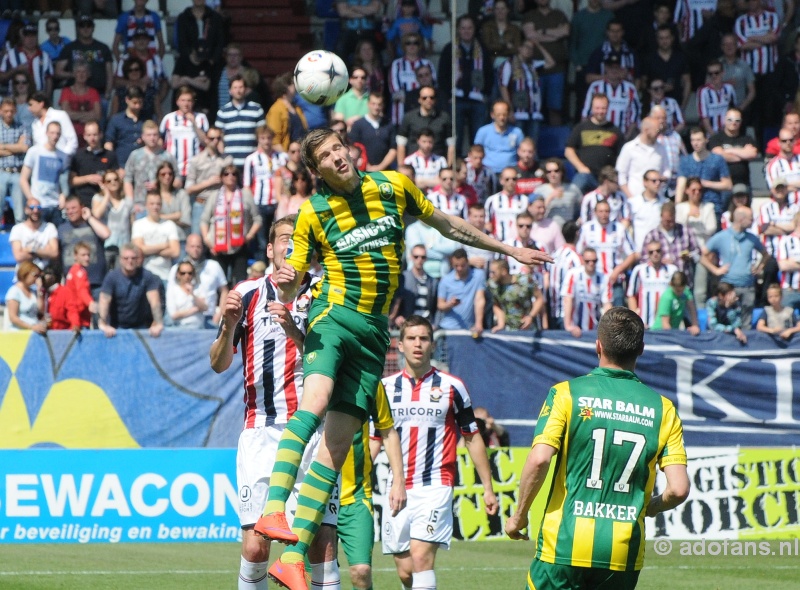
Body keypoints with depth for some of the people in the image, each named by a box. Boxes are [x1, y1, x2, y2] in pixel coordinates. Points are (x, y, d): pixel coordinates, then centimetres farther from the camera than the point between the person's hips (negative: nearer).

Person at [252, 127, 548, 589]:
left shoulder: (393, 186, 7)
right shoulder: (313, 214, 0)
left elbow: (445, 223, 21)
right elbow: (293, 281, 5)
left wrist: (509, 250, 26)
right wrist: (287, 283, -20)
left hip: (373, 331, 3)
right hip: (333, 316, -3)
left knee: (337, 446, -5)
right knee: (315, 401, -32)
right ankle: (273, 510, -40)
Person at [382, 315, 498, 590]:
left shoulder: (451, 387, 3)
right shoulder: (385, 387, 8)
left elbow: (472, 438, 9)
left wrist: (488, 488, 8)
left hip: (435, 487, -3)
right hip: (397, 491, 3)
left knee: (421, 556, -21)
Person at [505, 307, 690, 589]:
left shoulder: (567, 394, -2)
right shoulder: (662, 408, 4)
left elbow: (539, 460, -14)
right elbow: (678, 489, -2)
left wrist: (519, 515, 1)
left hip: (565, 544, -2)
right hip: (624, 553, 3)